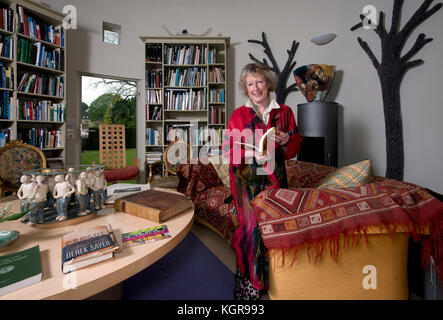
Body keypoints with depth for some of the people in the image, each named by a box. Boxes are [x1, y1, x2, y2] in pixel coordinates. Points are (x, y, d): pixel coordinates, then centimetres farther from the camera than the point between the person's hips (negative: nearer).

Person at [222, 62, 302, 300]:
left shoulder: (284, 112, 7)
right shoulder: (239, 115, 0)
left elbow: (296, 145, 13)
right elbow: (228, 149, -3)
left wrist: (287, 140, -9)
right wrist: (252, 153, -19)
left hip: (274, 176, 3)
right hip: (246, 176, -2)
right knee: (251, 224, -7)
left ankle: (271, 279, 27)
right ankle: (248, 282, 14)